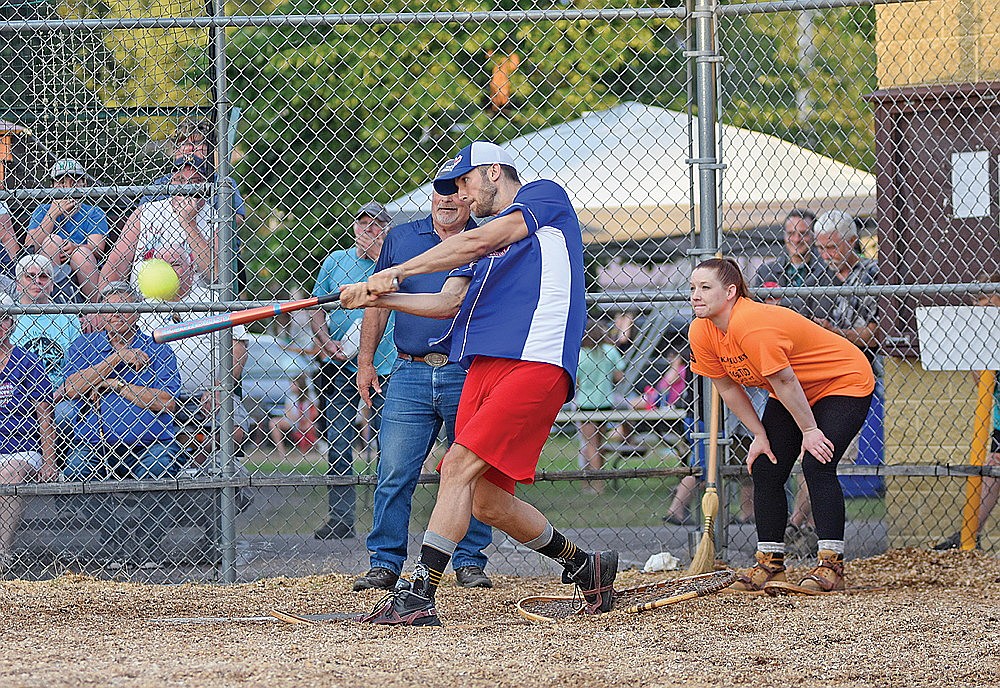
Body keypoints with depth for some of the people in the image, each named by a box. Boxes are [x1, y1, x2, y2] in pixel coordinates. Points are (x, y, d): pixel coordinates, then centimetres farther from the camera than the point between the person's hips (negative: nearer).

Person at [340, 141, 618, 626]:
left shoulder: (545, 197, 5)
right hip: (483, 366, 9)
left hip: (535, 363, -9)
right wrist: (379, 298, 3)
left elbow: (479, 242, -9)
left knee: (459, 465, -19)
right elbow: (448, 302, 17)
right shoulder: (486, 244, 30)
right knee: (487, 502, 5)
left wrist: (396, 273, -10)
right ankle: (584, 566, 25)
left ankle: (419, 597, -24)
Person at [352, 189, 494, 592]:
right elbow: (379, 301, 16)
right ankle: (385, 563, 1)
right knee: (394, 472, -5)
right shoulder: (400, 239, 12)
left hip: (467, 374, -1)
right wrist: (365, 360, 11)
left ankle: (470, 561, 11)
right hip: (410, 374, 1)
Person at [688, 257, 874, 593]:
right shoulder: (701, 333, -10)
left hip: (844, 382, -9)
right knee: (765, 469, 0)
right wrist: (759, 435, -1)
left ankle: (831, 565, -18)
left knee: (816, 464, -22)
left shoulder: (751, 326, -35)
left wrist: (809, 431, -22)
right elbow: (727, 387, 0)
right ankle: (770, 564, 10)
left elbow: (784, 381, -29)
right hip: (791, 395, 9)